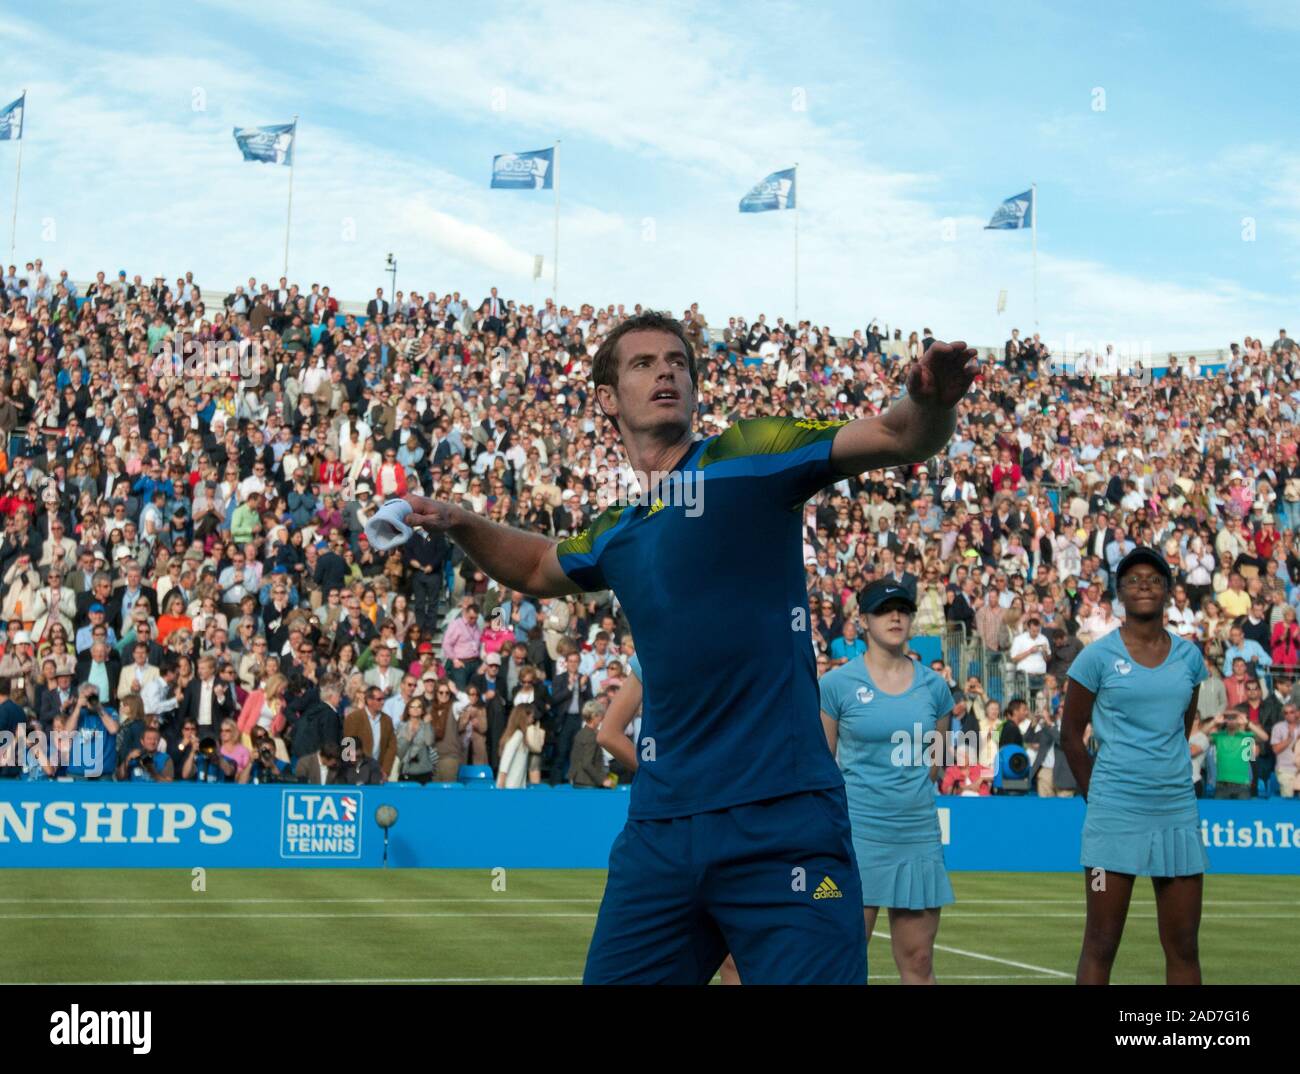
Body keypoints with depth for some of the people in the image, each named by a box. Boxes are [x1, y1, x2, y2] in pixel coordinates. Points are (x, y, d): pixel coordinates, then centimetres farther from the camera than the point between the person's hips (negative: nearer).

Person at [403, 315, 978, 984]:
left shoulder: (749, 456, 2)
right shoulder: (614, 534, 18)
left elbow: (899, 438, -7)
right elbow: (537, 569, 40)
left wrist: (931, 402, -29)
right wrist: (460, 524, 23)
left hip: (783, 823, -6)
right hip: (661, 824, 6)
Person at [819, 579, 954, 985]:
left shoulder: (934, 686, 7)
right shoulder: (837, 683, -2)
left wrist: (908, 795, 13)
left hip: (919, 836, 3)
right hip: (857, 835, -3)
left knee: (918, 962, 6)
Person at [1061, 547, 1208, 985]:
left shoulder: (1189, 655, 8)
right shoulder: (1097, 655, -3)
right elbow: (1071, 735, 3)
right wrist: (1097, 796, 6)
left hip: (1178, 809, 4)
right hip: (1116, 813, -4)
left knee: (1183, 945, 6)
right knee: (1101, 944, -1)